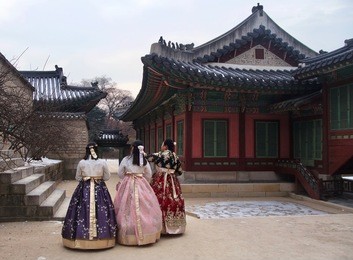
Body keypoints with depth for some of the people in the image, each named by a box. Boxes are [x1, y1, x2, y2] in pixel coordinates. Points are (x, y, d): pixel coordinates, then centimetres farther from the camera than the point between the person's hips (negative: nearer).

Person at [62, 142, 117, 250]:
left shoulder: (81, 162, -4)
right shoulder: (102, 162, -5)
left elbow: (77, 177, 6)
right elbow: (107, 177, 3)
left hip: (84, 189, 0)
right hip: (100, 189, 0)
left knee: (82, 211, 5)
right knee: (101, 212, 5)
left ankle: (81, 238, 9)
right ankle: (102, 236, 11)